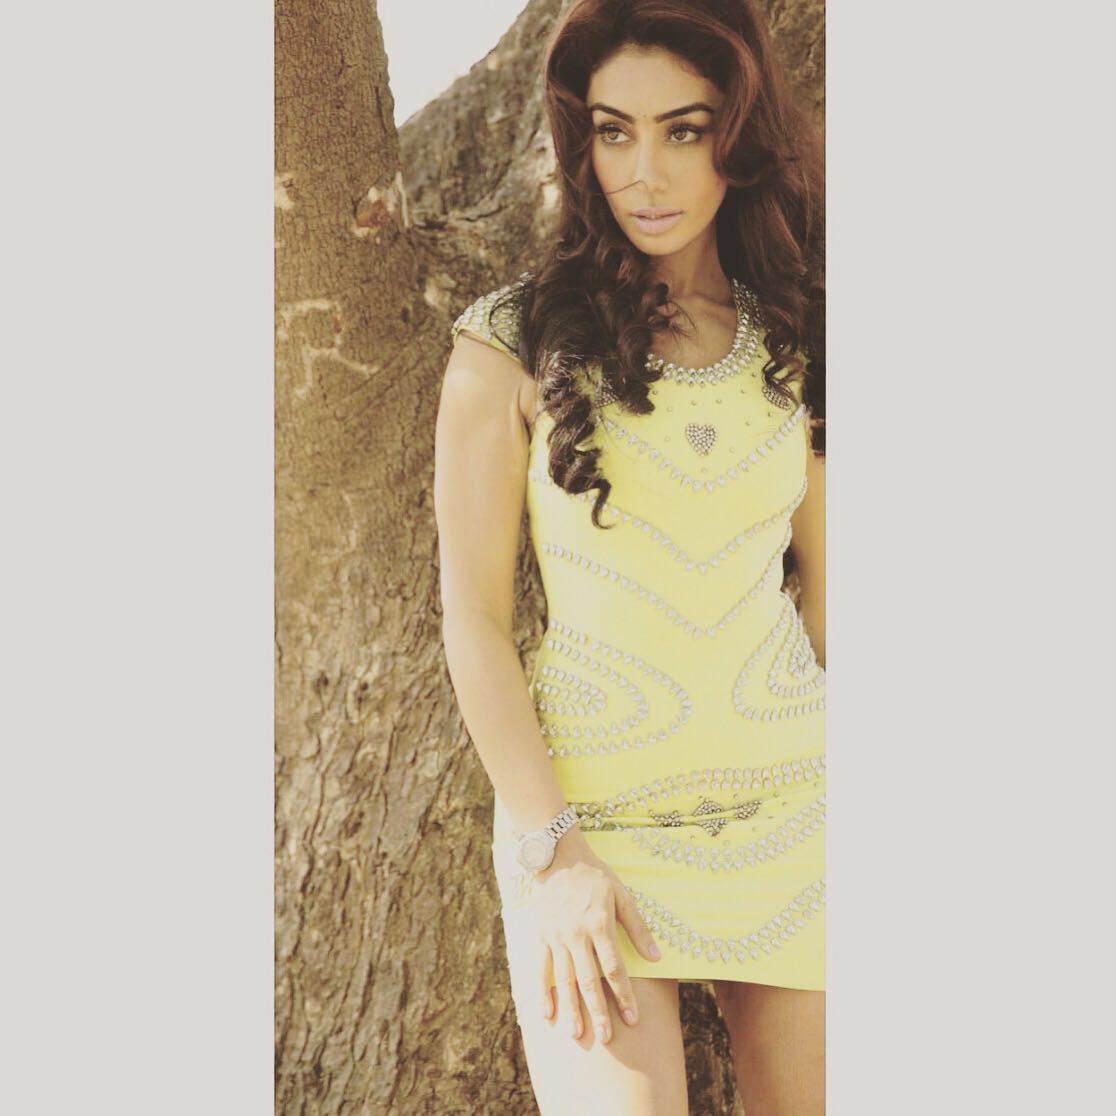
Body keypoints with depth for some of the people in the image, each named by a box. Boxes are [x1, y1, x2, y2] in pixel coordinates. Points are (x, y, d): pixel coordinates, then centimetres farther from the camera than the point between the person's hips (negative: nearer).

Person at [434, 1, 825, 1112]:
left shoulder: (790, 340, 6)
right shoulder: (512, 345, -5)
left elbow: (824, 575, 13)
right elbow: (473, 616, -6)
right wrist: (551, 851, -11)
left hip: (790, 806, 4)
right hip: (589, 819, -3)